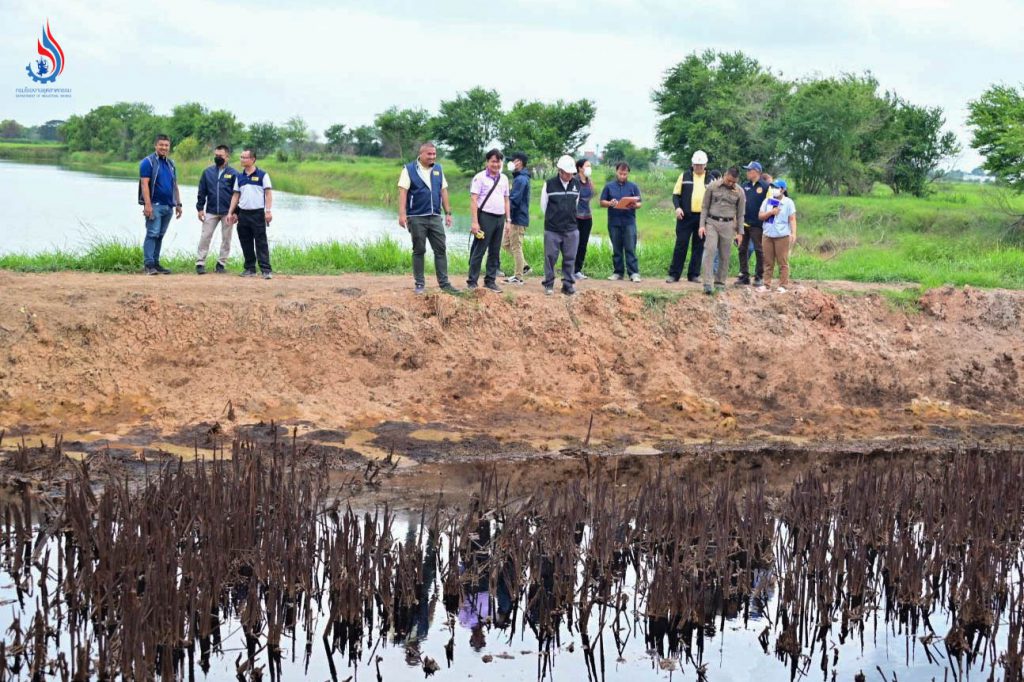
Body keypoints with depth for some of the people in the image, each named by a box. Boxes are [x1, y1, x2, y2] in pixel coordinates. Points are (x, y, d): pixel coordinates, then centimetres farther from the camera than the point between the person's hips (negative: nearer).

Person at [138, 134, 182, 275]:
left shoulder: (170, 164, 17)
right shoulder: (148, 162, -5)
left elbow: (175, 185, 22)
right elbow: (144, 184, -12)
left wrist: (178, 204, 16)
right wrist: (147, 204, -20)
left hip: (168, 205, 7)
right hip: (155, 205, -7)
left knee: (160, 235, 9)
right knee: (152, 234, -10)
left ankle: (156, 263, 13)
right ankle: (148, 264, -9)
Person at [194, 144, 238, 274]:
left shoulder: (233, 173, -1)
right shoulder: (208, 172, 6)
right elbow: (202, 192, 10)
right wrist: (200, 208, 3)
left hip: (227, 213, -1)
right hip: (211, 212, 1)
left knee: (226, 239, 5)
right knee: (205, 237, -4)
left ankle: (222, 263, 14)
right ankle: (200, 263, -1)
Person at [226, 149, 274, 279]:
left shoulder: (262, 175, -1)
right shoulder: (239, 177, 13)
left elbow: (268, 193, -5)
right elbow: (236, 195, 16)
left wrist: (268, 211, -15)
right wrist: (231, 212, 10)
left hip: (258, 213, -5)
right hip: (243, 213, 5)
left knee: (261, 242, -8)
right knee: (246, 243, 7)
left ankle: (266, 270, -11)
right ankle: (250, 269, 14)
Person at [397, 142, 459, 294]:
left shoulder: (438, 169, 11)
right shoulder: (409, 169, -3)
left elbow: (443, 191, 13)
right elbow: (403, 192, -8)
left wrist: (448, 213, 9)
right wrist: (402, 214, -17)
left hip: (435, 217, 4)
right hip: (416, 217, -4)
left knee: (441, 250, 1)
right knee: (419, 251, 3)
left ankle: (444, 283, 5)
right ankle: (419, 284, 10)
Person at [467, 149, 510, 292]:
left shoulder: (504, 179, 14)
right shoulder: (480, 177, -4)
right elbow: (473, 200, -8)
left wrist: (508, 220, 14)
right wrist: (475, 222, -15)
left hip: (500, 218, 6)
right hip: (485, 217, -6)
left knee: (495, 252, 9)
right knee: (478, 251, -5)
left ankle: (490, 281, 16)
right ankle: (472, 282, -1)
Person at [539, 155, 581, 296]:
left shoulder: (576, 184, 4)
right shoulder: (549, 185, -5)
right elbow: (543, 205, 5)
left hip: (571, 229, 2)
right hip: (552, 229, -2)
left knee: (570, 258, 3)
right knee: (550, 257, 1)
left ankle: (568, 285, 10)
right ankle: (549, 285, 11)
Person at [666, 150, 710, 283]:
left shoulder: (710, 179, 9)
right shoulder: (684, 176, 5)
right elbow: (676, 194, 6)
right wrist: (677, 207, -12)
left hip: (703, 217, 2)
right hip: (686, 216, -2)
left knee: (698, 247, 5)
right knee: (681, 245, -2)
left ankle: (694, 274, 12)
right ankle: (674, 274, 2)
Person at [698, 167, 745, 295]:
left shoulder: (739, 192, 2)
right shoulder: (712, 187, -1)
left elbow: (740, 213, 9)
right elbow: (705, 207, 5)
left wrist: (740, 232, 7)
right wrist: (702, 225, -2)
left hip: (728, 225, 1)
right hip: (712, 223, -1)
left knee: (724, 255, 3)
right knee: (709, 250, -14)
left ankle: (720, 282, 14)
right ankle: (707, 284, -18)